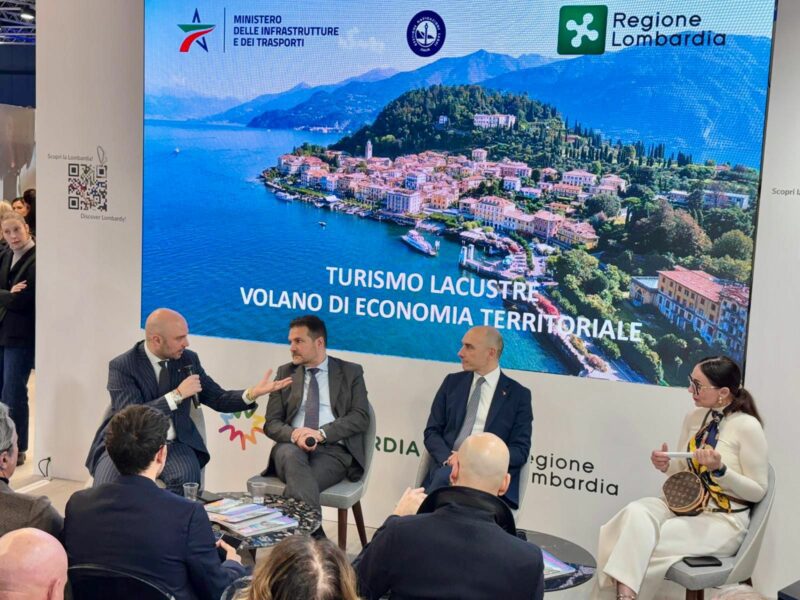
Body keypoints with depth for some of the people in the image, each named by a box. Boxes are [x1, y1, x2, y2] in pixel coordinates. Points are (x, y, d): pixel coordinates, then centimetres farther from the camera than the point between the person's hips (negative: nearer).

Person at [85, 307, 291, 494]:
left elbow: (218, 399, 5)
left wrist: (252, 393, -13)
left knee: (186, 477, -28)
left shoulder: (188, 359, 1)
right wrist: (177, 395, -26)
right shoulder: (122, 366, -12)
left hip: (172, 444, 3)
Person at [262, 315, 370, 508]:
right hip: (292, 446, 2)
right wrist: (294, 435, -15)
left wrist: (321, 434, -15)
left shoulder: (350, 372, 12)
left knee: (298, 483, -36)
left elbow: (360, 417, 0)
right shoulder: (285, 372, 17)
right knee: (291, 454, -37)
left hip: (333, 449, -2)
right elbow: (272, 423, 10)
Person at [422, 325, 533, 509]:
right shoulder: (452, 382, 15)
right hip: (448, 466, 3)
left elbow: (520, 451, 1)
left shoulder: (518, 394, 6)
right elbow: (432, 432, 11)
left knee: (445, 477, -34)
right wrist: (449, 458, -11)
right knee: (445, 476, -34)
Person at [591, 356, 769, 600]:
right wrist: (667, 466, -6)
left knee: (642, 543, -26)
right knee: (635, 512, -26)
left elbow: (757, 491, -9)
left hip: (722, 521, -6)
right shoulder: (694, 417, 5)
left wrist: (719, 469, -24)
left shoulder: (747, 427, -14)